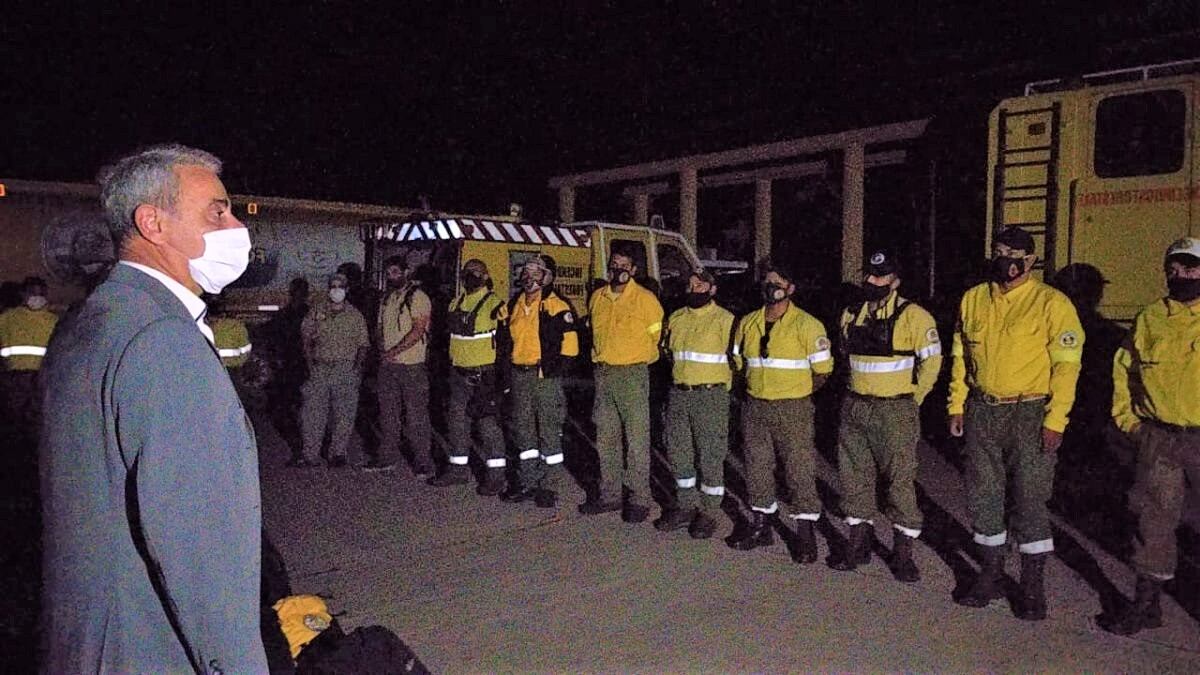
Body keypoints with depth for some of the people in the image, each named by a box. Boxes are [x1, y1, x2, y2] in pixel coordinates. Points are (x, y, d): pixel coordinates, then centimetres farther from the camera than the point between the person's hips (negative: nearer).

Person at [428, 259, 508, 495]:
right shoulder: (456, 303, 13)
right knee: (457, 420, 14)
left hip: (483, 373, -8)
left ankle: (496, 473, 4)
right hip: (459, 373, 8)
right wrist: (449, 362, 22)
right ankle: (458, 468, 27)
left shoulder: (493, 304, -10)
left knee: (487, 421, -5)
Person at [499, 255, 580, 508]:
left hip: (545, 376, -7)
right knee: (522, 428, 13)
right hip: (519, 375, 7)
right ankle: (527, 481, 26)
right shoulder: (515, 304, 12)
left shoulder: (557, 306, -10)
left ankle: (550, 487, 10)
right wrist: (510, 363, 16)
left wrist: (551, 369, -13)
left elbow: (569, 345, -13)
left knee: (549, 431, 0)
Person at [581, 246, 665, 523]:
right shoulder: (597, 298, 10)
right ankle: (609, 495, 23)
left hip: (633, 375, -6)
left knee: (637, 440, -4)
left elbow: (657, 336, 1)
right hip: (603, 373, 6)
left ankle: (639, 499, 5)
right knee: (606, 439, 12)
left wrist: (638, 361, 8)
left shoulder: (646, 299, -6)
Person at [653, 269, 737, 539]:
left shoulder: (724, 320, -6)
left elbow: (735, 359, -7)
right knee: (679, 453, 12)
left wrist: (717, 389, -4)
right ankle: (686, 507, 27)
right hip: (678, 395, 6)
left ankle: (709, 514, 12)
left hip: (710, 396, -6)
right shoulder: (675, 319, 11)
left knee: (711, 456, 0)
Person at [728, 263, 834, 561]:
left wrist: (796, 392, 2)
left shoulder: (806, 324, -8)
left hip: (792, 409, -5)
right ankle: (760, 526, 27)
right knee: (757, 467, 12)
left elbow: (823, 370, -5)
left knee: (799, 469, 0)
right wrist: (757, 387, 12)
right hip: (755, 407, 5)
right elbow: (739, 361, 21)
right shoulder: (747, 323, 7)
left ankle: (805, 533, 13)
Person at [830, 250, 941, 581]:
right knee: (854, 476, 10)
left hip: (895, 411, -6)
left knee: (900, 478, 0)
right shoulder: (851, 315, 9)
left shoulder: (913, 316, -9)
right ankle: (859, 543, 24)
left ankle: (903, 551, 12)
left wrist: (911, 400, -3)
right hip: (854, 408, 6)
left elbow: (931, 360, -7)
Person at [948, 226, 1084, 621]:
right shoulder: (973, 299, 8)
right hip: (982, 412, 5)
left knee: (1029, 497, 0)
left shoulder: (1051, 303, -7)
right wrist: (957, 404, 10)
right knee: (984, 495, 10)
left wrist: (1055, 419, -14)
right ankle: (991, 572, 26)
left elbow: (1066, 364, -9)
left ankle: (1032, 585, 15)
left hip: (1030, 414, -4)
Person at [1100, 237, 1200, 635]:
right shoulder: (1148, 319, 7)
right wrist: (1127, 419, 8)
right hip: (1158, 438, 2)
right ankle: (1147, 603, 20)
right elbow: (1124, 371, 14)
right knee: (1153, 519, 9)